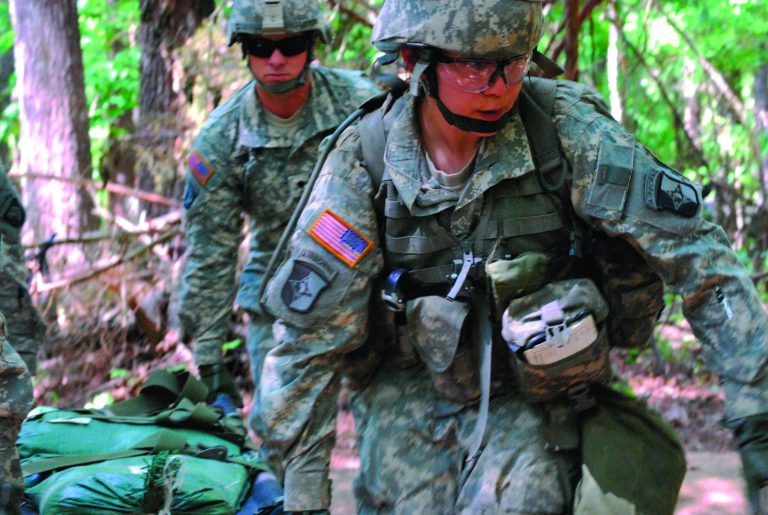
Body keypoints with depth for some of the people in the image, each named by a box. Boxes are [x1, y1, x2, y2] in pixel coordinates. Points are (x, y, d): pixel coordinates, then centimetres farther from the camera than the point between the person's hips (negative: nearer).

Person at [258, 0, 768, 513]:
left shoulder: (567, 130, -18)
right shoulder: (363, 160, -15)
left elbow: (698, 255, -16)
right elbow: (307, 338, -13)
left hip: (530, 396, -1)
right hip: (409, 403, 1)